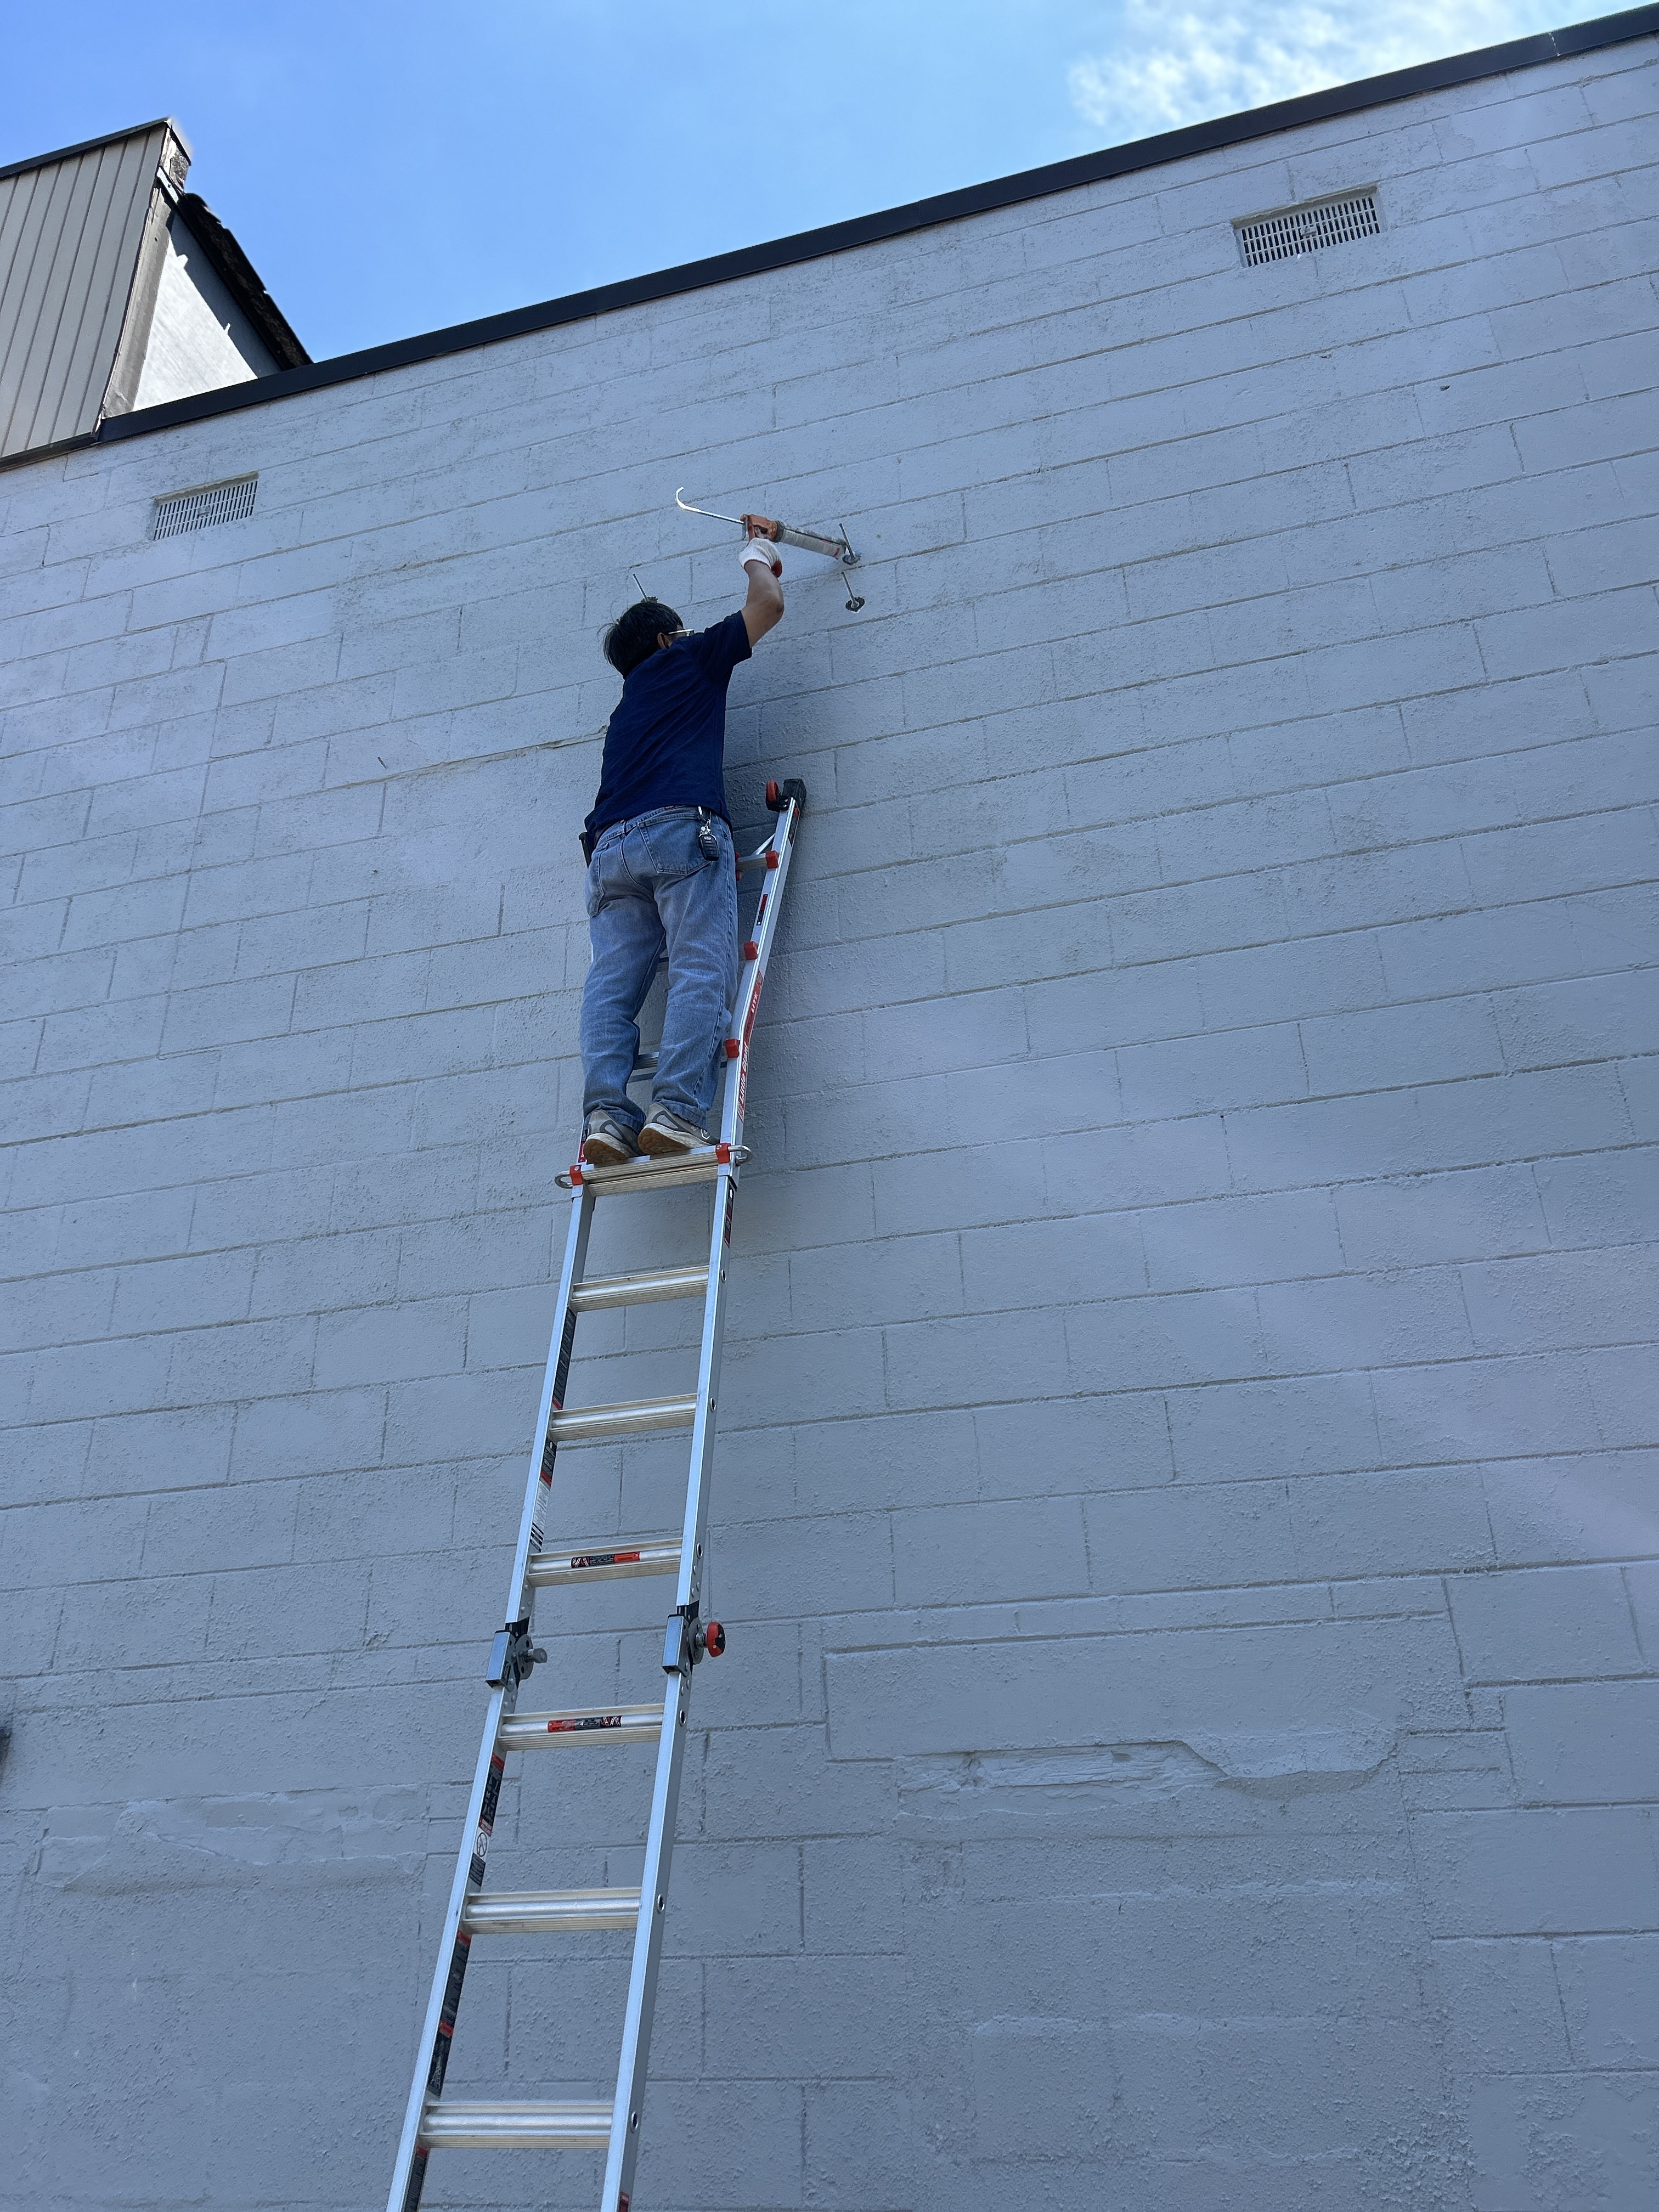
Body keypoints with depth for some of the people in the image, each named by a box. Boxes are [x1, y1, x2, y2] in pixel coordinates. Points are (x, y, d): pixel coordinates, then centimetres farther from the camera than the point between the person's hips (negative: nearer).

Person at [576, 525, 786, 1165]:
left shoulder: (627, 708, 37)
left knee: (612, 984, -4)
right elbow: (767, 605, 25)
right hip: (680, 830, -6)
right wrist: (756, 556, 45)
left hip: (610, 846, 6)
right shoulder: (689, 658, 20)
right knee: (700, 972, -13)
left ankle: (605, 1114, -21)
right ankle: (675, 1111, -28)